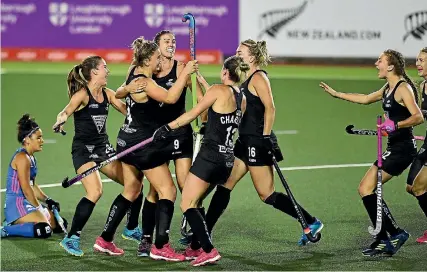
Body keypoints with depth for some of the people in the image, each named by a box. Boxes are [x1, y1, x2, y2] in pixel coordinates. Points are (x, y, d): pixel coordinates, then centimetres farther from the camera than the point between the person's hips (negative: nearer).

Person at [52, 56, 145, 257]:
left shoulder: (107, 94, 7)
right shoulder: (82, 94, -13)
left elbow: (128, 110, 6)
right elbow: (66, 112, -28)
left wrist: (131, 91, -11)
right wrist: (60, 121, -51)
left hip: (103, 148, 8)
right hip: (83, 150, -8)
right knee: (95, 192, -25)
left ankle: (132, 229, 28)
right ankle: (71, 238, -15)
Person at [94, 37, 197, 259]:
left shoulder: (135, 72, 5)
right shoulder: (144, 82, -22)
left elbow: (120, 94, 27)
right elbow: (170, 98, -34)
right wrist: (185, 73, -32)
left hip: (128, 141, 10)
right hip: (144, 145, -10)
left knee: (131, 191, 20)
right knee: (168, 191, -5)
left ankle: (105, 239, 23)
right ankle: (160, 247, -10)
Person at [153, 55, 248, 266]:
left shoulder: (219, 90, -9)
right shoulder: (242, 99, 12)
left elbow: (193, 114, -8)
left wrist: (168, 128, -3)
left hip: (210, 154, -8)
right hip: (228, 158, 8)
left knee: (187, 205, -5)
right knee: (194, 203, 21)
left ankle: (209, 250, -15)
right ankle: (196, 248, 24)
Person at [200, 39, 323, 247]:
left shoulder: (258, 77, -12)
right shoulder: (246, 79, 16)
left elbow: (270, 108, -21)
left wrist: (266, 137, -24)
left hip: (258, 143, -10)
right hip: (246, 142, 10)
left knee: (267, 195, -6)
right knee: (224, 186, 9)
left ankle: (311, 223, 1)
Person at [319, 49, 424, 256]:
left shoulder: (403, 88, -13)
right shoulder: (388, 88, 15)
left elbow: (418, 117, -23)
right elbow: (366, 99, 32)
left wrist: (395, 125, -36)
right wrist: (336, 94, 34)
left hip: (402, 148, -10)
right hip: (394, 147, 10)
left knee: (367, 189, -13)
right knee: (365, 189, 6)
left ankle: (395, 234, -6)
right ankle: (384, 242, 7)